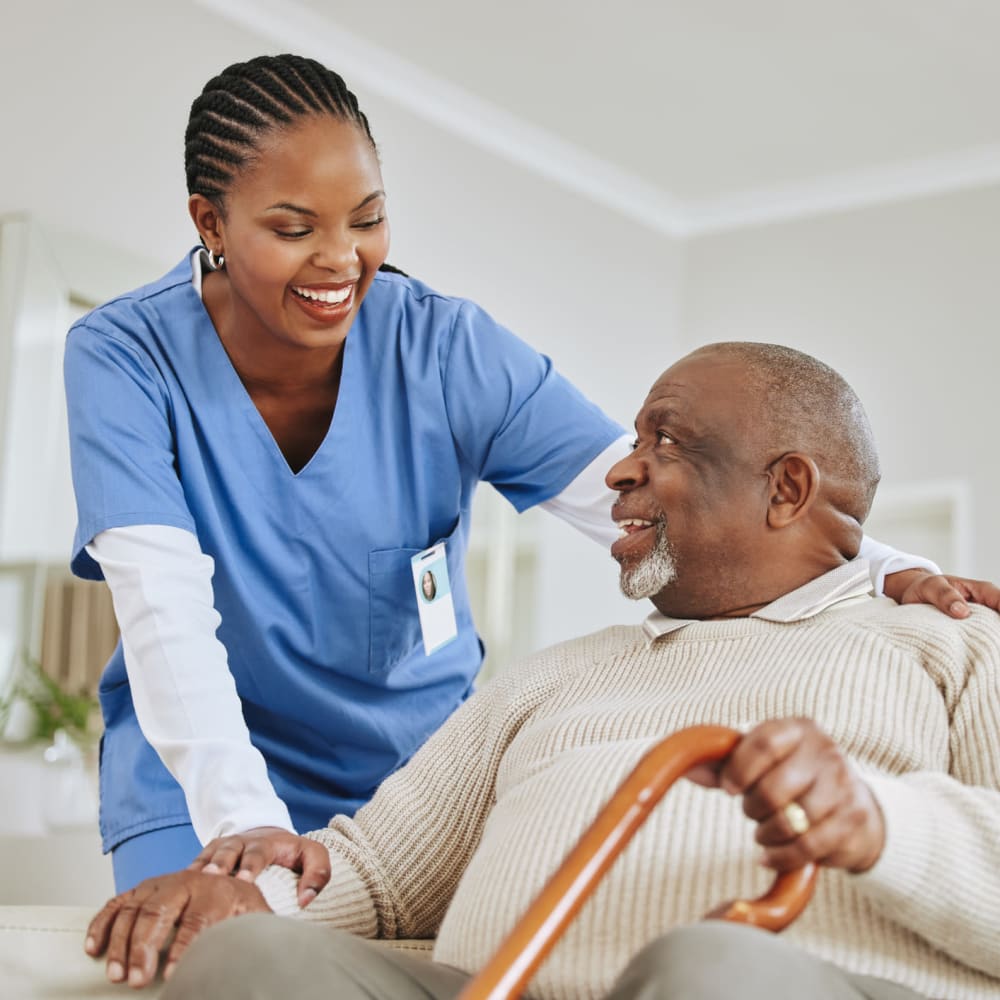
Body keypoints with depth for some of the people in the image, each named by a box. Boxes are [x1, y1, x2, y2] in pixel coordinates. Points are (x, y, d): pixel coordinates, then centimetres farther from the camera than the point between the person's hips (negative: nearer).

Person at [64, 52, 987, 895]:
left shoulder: (446, 349, -13)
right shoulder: (125, 357, -15)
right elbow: (165, 611, -27)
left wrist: (880, 573, -37)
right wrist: (243, 820, -43)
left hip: (419, 763, 2)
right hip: (202, 782, -1)